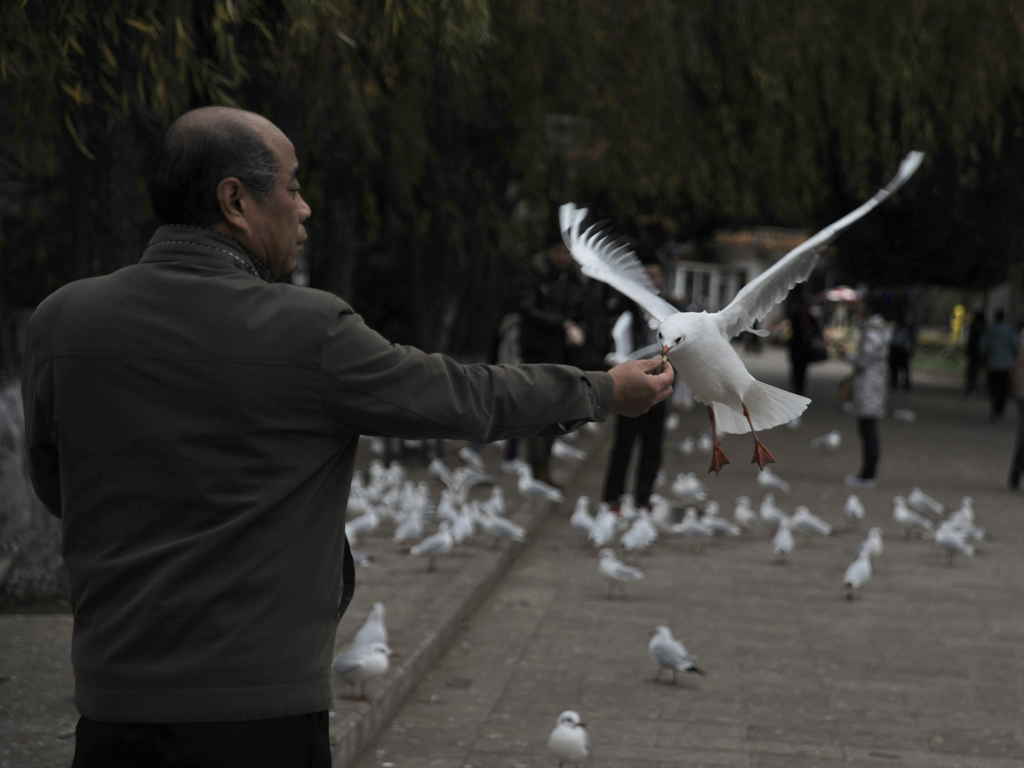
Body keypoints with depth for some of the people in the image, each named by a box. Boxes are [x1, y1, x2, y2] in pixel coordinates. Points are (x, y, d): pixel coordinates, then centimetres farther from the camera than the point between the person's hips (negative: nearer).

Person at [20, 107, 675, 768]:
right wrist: (603, 392, 17)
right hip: (262, 712, -4)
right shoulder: (306, 330, -12)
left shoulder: (60, 322, -1)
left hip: (111, 710, 4)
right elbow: (463, 399, 1)